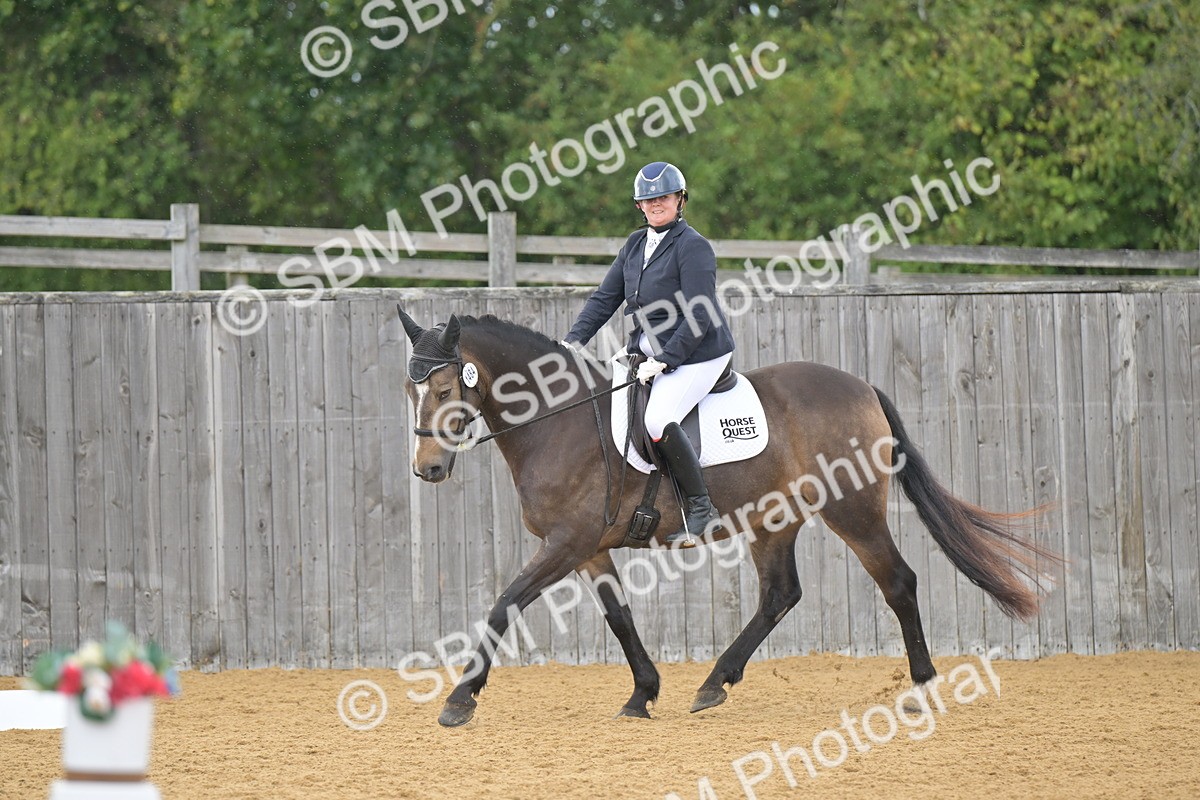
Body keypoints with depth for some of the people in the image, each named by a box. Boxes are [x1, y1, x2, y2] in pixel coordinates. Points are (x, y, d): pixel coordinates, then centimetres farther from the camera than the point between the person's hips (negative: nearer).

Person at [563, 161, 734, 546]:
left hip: (696, 354, -9)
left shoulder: (693, 246, -13)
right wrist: (574, 341, 1)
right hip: (647, 350, 9)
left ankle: (700, 506, -16)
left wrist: (664, 360, -23)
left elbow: (699, 317, -18)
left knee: (658, 420, -28)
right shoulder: (636, 244, 11)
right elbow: (605, 298, 13)